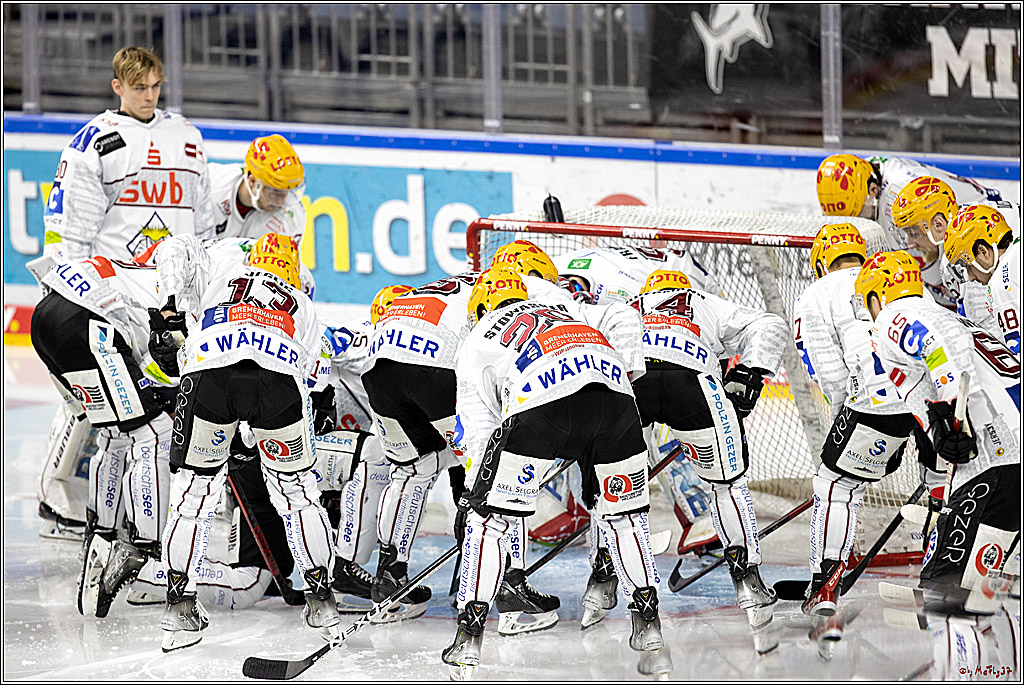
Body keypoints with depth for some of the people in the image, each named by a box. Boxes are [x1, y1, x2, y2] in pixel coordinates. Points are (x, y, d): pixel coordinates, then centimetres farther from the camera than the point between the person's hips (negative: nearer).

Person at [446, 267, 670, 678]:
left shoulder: (476, 343, 31)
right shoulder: (563, 308, 42)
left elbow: (479, 428, 23)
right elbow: (624, 320, 25)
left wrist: (475, 492, 27)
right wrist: (627, 373, 23)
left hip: (540, 403, -3)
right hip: (611, 390, 3)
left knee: (489, 516, 11)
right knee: (622, 511, 23)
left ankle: (469, 635, 7)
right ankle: (649, 624, 21)